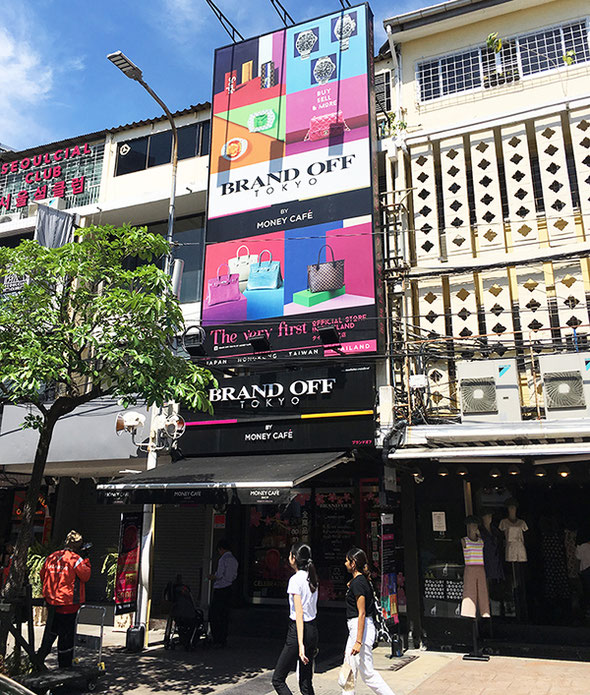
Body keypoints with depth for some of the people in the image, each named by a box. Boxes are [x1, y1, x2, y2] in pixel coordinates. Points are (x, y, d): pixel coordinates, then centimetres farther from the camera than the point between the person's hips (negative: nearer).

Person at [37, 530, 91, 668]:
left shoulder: (51, 557, 5)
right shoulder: (75, 559, -15)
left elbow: (42, 575, 14)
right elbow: (85, 576, -8)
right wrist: (86, 563, 5)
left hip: (52, 600, 6)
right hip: (69, 602, -6)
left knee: (51, 630, 22)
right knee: (67, 633, 4)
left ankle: (40, 658, 26)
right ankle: (65, 664, 12)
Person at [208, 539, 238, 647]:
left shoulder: (223, 559, -13)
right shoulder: (234, 560, 12)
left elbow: (219, 575, -16)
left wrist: (212, 577, 3)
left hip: (220, 589, -8)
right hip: (229, 588, 8)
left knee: (214, 615, -1)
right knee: (225, 616, 11)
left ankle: (217, 640, -2)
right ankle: (224, 640, 14)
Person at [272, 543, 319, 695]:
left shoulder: (295, 579, -14)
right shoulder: (312, 578, 9)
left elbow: (299, 613, -20)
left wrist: (300, 644, -22)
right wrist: (313, 642, 21)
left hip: (298, 630, -8)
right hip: (313, 629, 8)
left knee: (278, 680, 4)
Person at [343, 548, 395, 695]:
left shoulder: (357, 583, -18)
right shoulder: (362, 580, 11)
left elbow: (362, 614, -21)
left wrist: (358, 642, -22)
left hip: (362, 628, -10)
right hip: (355, 628, 10)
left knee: (368, 673, -3)